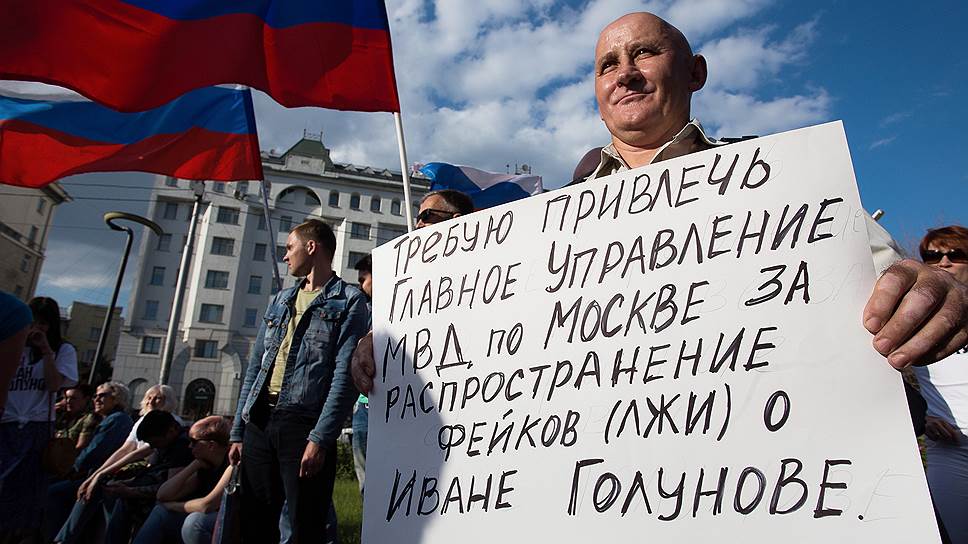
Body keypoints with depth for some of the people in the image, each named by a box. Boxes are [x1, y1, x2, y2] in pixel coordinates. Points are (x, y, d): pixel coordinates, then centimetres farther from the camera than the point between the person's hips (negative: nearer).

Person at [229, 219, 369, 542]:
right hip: (259, 422, 6)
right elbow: (255, 368, 18)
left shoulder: (349, 300, -2)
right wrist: (239, 432, 12)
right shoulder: (280, 300, 19)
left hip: (304, 424, -6)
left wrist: (320, 438, -18)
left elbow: (345, 376, -11)